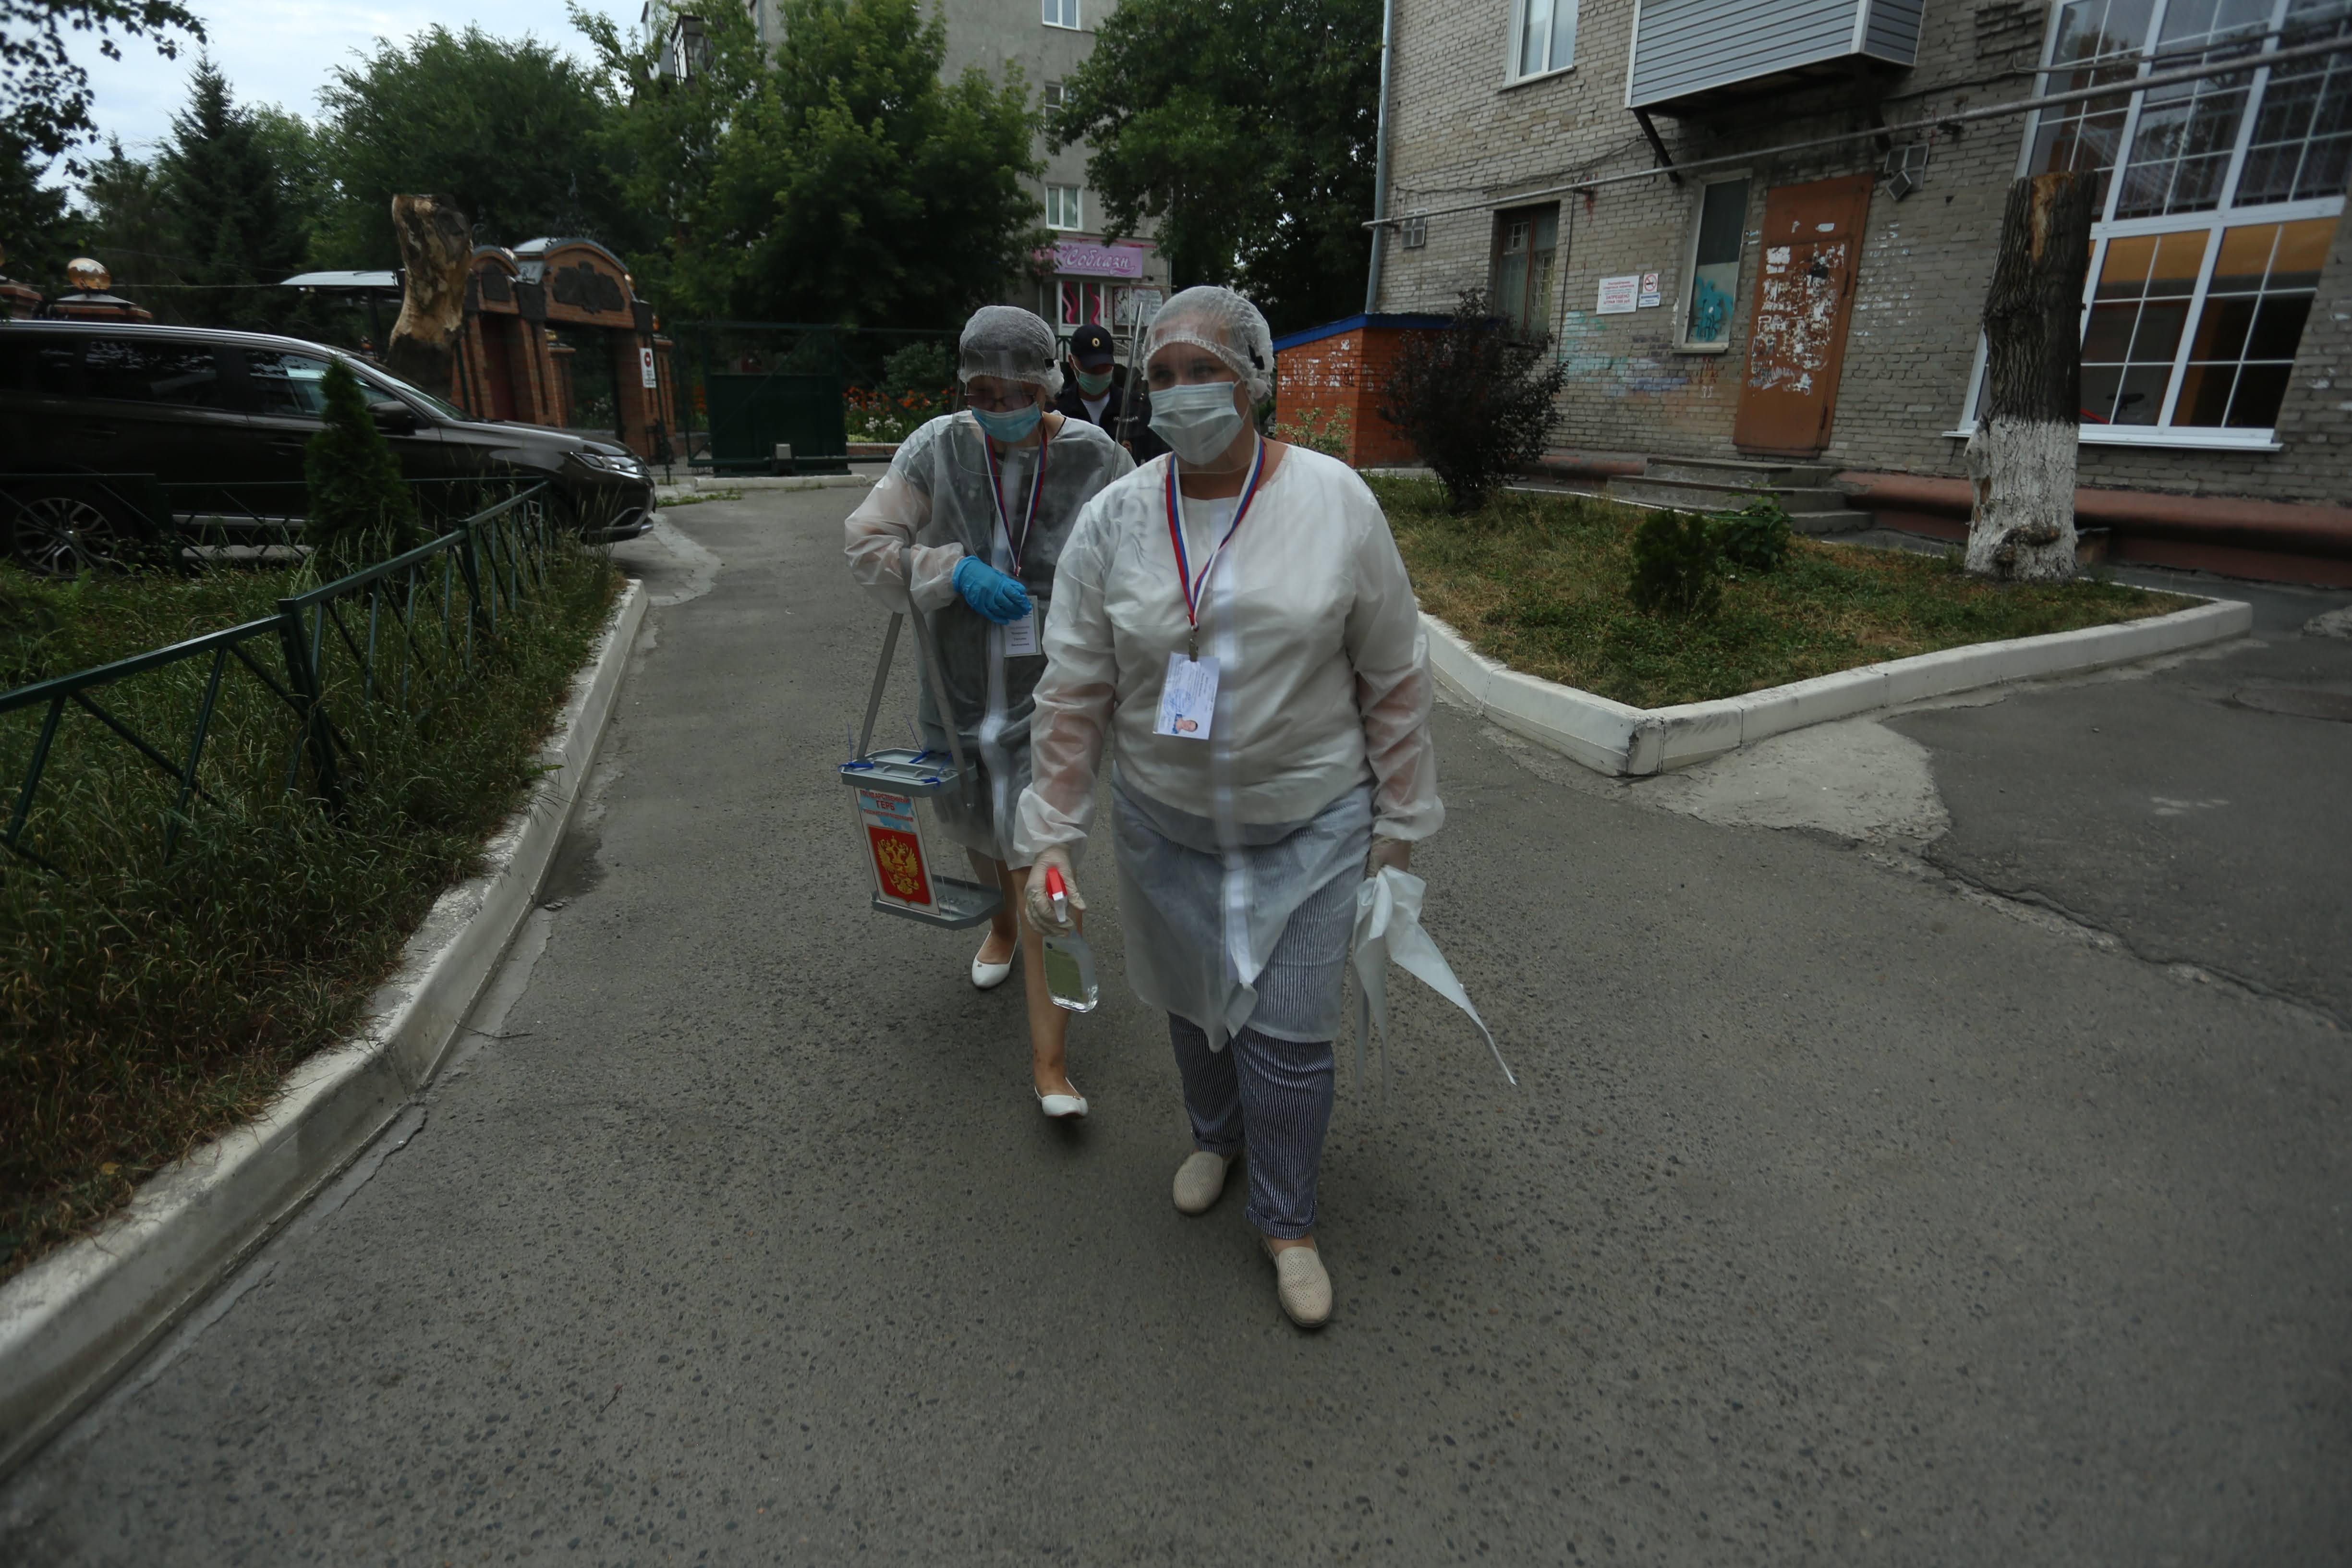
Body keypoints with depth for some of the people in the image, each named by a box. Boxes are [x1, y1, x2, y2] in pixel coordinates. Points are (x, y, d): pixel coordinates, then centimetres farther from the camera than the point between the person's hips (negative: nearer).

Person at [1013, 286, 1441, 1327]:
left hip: (1308, 821, -2)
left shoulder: (1336, 502, -10)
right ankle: (1215, 1134, 51)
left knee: (1286, 1034, 3)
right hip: (1163, 821, 2)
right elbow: (1072, 693, -5)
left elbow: (1395, 677, -4)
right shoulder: (1113, 520, -7)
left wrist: (1399, 821, -2)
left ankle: (1286, 1220, 29)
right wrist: (1051, 834, -7)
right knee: (1191, 1002, 19)